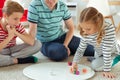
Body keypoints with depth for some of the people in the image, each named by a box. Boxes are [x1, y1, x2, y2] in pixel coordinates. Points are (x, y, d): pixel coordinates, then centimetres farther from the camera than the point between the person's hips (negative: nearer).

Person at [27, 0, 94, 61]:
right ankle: (66, 51, -3)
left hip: (62, 37, 3)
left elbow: (71, 28, 1)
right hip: (46, 42, -2)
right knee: (60, 52, -36)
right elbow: (32, 30, -17)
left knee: (91, 48, -13)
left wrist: (65, 45, -12)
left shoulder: (63, 6, -5)